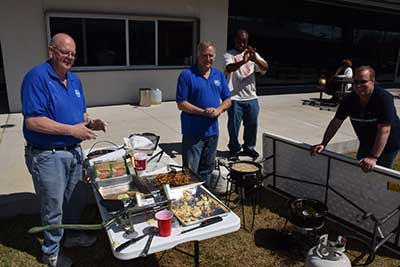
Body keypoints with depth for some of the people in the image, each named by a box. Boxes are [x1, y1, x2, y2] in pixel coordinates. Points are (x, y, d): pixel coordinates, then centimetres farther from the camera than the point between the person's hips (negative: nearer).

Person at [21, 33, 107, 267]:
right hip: (47, 156, -7)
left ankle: (72, 236, 46)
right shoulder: (37, 77, -16)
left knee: (75, 201, 23)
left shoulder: (74, 80, 8)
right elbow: (32, 121, -23)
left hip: (74, 151, 8)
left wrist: (90, 123, -4)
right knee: (53, 208, 10)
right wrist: (71, 130, -24)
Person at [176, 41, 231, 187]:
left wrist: (218, 110, -11)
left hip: (212, 131, 6)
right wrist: (203, 112, -20)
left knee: (207, 170, 20)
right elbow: (181, 104, -12)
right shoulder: (187, 75, -9)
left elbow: (227, 100, 11)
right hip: (192, 132, -5)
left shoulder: (219, 75, 8)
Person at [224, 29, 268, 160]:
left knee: (252, 124, 13)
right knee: (234, 125, 4)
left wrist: (255, 59, -23)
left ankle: (249, 147, 32)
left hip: (251, 97, 4)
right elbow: (229, 68, -23)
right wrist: (243, 61, -40)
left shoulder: (252, 53, 10)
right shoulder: (229, 55, -2)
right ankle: (234, 149, 22)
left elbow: (265, 68, -4)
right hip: (235, 98, -4)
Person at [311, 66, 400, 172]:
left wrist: (374, 158, -39)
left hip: (387, 146, -5)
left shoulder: (384, 98, -27)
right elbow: (336, 122, -6)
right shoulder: (350, 99, -11)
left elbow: (384, 130, -32)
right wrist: (323, 144, -14)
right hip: (366, 144, 5)